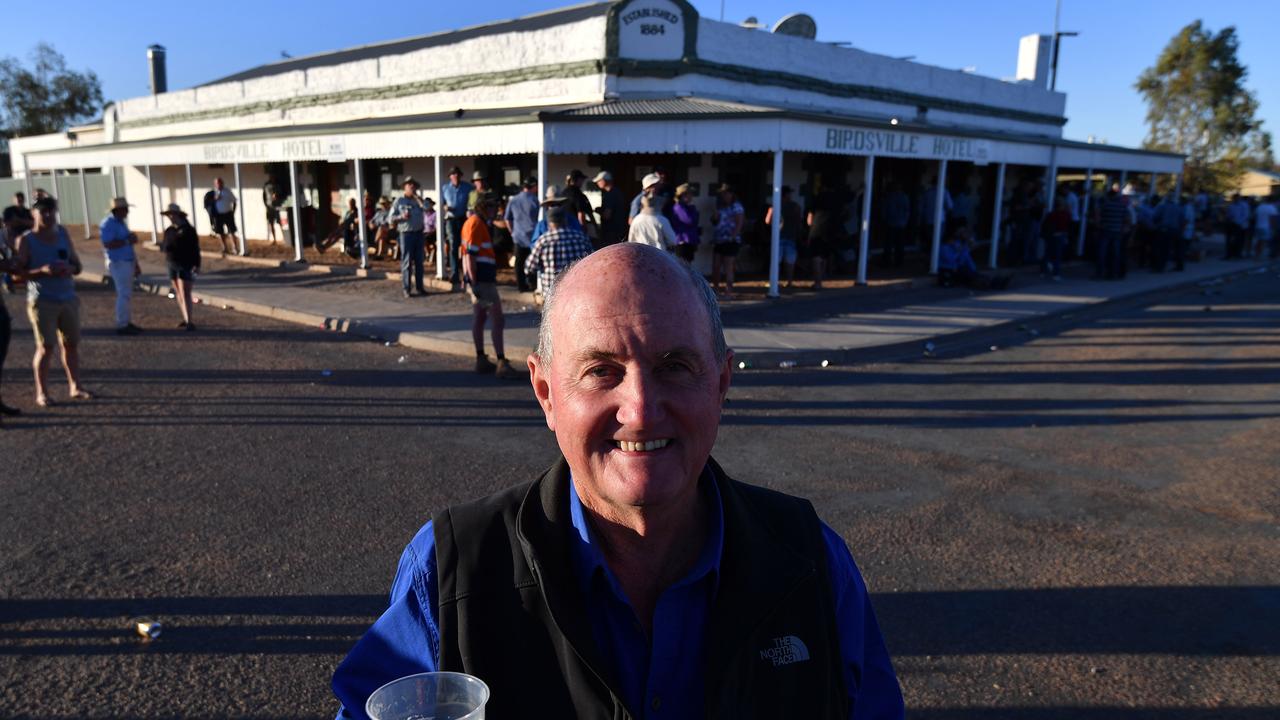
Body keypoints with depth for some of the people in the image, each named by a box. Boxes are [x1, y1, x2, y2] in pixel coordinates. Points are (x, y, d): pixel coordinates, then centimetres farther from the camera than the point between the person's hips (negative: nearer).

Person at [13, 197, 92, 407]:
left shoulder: (63, 234, 7)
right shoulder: (26, 240, -5)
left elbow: (78, 265, 11)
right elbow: (18, 271, -9)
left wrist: (70, 268, -12)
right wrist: (42, 271, -26)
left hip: (68, 298, 4)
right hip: (42, 301, -4)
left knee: (72, 343, 8)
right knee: (45, 347, -4)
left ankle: (75, 387, 18)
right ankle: (42, 393, 5)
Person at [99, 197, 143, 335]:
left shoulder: (121, 223, 16)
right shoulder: (108, 224, -13)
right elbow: (108, 244, -24)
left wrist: (136, 265, 21)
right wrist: (127, 241, -20)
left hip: (127, 263, 10)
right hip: (118, 263, -9)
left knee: (127, 294, 12)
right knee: (124, 294, -9)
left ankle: (127, 322, 18)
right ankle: (121, 325, -6)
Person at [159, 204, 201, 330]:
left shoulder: (188, 230, -8)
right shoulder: (169, 231, 9)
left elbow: (195, 249, -10)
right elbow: (164, 246, 12)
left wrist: (196, 265, -15)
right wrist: (164, 246, -13)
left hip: (186, 266, -6)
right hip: (173, 265, 6)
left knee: (185, 294, -12)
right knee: (179, 294, 9)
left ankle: (189, 322, -13)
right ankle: (185, 320, 16)